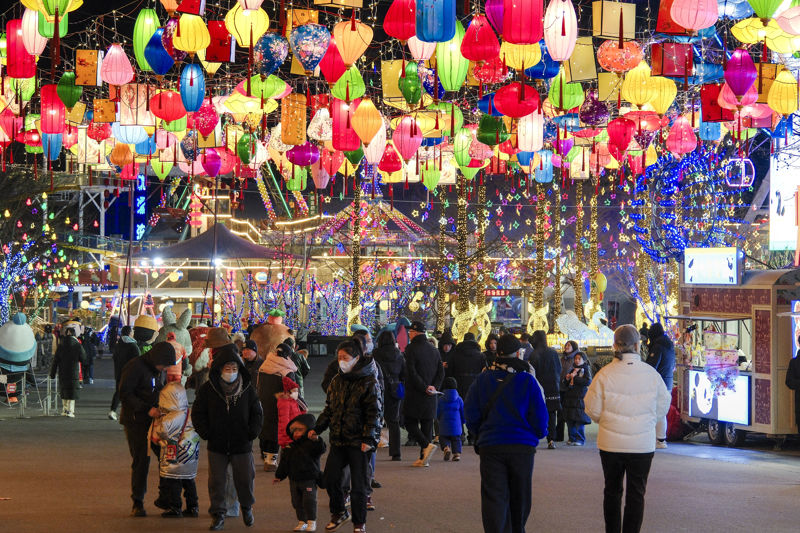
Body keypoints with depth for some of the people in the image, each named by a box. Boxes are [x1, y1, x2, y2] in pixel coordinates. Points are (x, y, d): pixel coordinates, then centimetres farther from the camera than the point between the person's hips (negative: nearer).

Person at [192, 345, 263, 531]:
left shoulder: (247, 388, 0)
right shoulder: (208, 389, -3)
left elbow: (257, 413, 8)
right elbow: (198, 413, 3)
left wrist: (252, 432, -4)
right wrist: (206, 433, -7)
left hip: (242, 445, 0)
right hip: (216, 445, 0)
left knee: (245, 479, 8)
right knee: (216, 481, 3)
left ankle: (246, 507, 33)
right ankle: (218, 514, 14)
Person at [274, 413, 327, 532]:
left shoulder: (311, 444, -9)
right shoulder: (290, 447, 8)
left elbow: (321, 449, -30)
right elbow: (284, 463, 16)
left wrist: (316, 440, -47)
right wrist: (279, 476, 18)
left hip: (309, 479, -6)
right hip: (294, 480, 6)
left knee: (309, 500, -6)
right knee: (297, 501, 10)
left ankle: (312, 522, 5)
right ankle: (302, 521, 21)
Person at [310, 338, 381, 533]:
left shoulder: (369, 382, -8)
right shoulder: (337, 380, 10)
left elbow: (374, 413, -10)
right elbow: (329, 409, 19)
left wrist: (368, 438, -17)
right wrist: (317, 428, 9)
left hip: (359, 442, -6)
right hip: (338, 440, 6)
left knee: (358, 485, -1)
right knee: (330, 479, 8)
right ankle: (339, 513, 31)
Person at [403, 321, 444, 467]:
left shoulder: (411, 349, -9)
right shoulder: (434, 350, 11)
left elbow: (411, 372, -17)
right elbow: (441, 372, 8)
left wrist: (424, 387, -12)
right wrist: (434, 387, -2)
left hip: (414, 394, -6)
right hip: (430, 397, 6)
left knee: (410, 423, 3)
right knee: (427, 424, 8)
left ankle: (427, 445, -18)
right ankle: (424, 458, 7)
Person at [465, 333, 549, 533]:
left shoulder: (482, 380, -1)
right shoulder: (528, 381, -6)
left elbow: (471, 415, 2)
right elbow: (540, 417, -5)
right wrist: (538, 434, 15)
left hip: (490, 447, 0)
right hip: (523, 447, 0)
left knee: (493, 497, 0)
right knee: (520, 496, 17)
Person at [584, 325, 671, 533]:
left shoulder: (605, 373, -11)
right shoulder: (650, 373, -7)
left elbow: (593, 409, -4)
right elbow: (662, 407, 4)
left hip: (611, 443, 0)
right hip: (642, 444, 0)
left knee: (612, 491, 15)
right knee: (636, 493, 7)